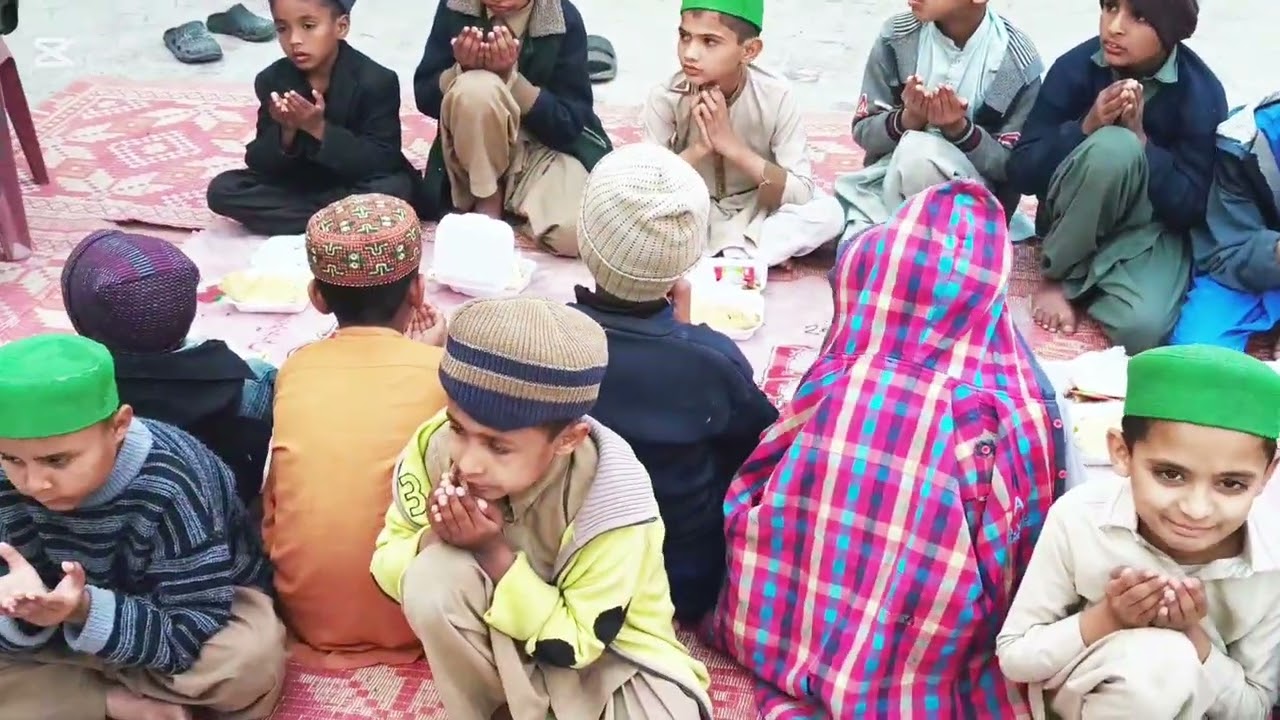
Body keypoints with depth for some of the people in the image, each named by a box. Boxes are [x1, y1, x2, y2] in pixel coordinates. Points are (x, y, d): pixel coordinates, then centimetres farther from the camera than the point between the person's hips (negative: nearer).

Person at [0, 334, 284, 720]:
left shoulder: (171, 488, -32)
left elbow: (193, 633, -32)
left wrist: (85, 611, -46)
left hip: (198, 608, -4)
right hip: (85, 610, 4)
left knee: (251, 660, -37)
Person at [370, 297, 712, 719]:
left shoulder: (612, 497, -30)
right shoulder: (436, 446, -20)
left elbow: (575, 640, -22)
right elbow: (386, 563, -8)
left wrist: (495, 553, -32)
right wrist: (435, 537, -30)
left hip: (607, 650, -3)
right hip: (504, 632, 3)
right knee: (432, 578, -28)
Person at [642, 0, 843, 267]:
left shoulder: (776, 95, -21)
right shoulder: (665, 97, -19)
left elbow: (802, 193, -23)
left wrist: (732, 145, -34)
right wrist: (698, 148, -33)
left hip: (759, 214, -1)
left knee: (828, 211, -28)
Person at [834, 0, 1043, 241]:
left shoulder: (1018, 63, -10)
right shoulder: (897, 36, -4)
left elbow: (1011, 166, -4)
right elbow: (863, 131, 0)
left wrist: (959, 129, -22)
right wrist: (909, 119, -21)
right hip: (888, 181, 1)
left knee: (916, 151, -33)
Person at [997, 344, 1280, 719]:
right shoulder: (1080, 518, -24)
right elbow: (1013, 657, -13)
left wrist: (1192, 635, -24)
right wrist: (1106, 619, -28)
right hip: (1078, 687, -3)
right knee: (1159, 659, -31)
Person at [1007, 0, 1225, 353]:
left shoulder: (1200, 92, -14)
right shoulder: (1076, 65, -12)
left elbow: (1191, 208, -14)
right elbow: (1020, 173, -12)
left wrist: (1141, 140, -25)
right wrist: (1086, 128, -27)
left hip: (1151, 225, -1)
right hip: (1076, 220, 1)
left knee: (1142, 328, -32)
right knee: (1114, 146, -33)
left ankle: (1086, 278, 0)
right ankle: (1059, 277, -12)